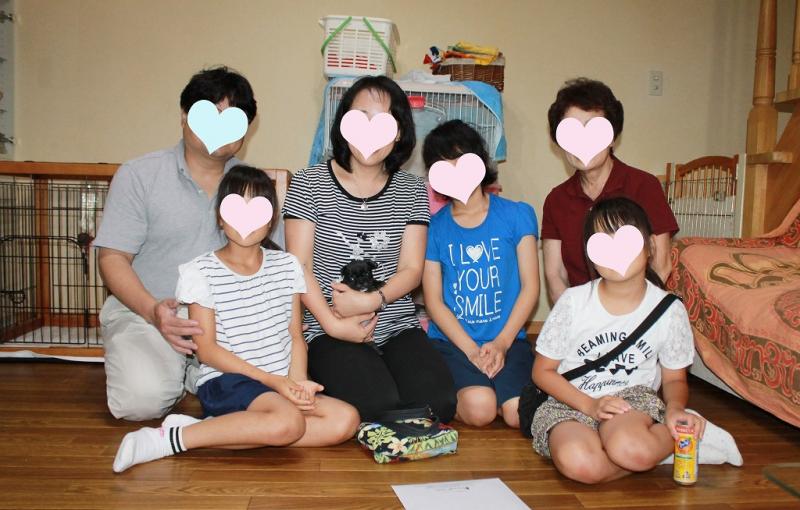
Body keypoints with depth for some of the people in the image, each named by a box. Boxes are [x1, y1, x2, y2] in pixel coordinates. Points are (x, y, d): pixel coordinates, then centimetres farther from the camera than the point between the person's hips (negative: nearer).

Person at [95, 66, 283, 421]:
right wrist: (152, 310, -23)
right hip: (145, 312, -2)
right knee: (142, 398, -29)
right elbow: (112, 258, -4)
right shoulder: (138, 176, 1)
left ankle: (192, 372, 6)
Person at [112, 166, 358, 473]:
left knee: (346, 419, -20)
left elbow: (295, 335, 11)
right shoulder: (200, 272, -2)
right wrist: (271, 379, -13)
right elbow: (206, 349, -5)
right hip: (225, 381, -6)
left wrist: (297, 381, -9)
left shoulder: (287, 266, 11)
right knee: (288, 422, -34)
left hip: (282, 382, 6)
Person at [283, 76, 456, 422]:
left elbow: (411, 270, 3)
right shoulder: (309, 184, 1)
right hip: (329, 331, -3)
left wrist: (371, 300, -16)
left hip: (398, 326, 3)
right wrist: (332, 323, -16)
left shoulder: (412, 191, 9)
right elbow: (299, 267, -3)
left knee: (437, 402, -20)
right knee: (379, 403, -26)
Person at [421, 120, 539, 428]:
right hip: (451, 340, -1)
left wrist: (501, 342, -10)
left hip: (508, 337, 1)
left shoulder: (516, 215, 5)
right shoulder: (434, 227, 4)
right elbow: (434, 301, 1)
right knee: (480, 407, -26)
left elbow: (530, 288, 2)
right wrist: (471, 350, -11)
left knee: (519, 413, -21)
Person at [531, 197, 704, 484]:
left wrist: (675, 408, -14)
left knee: (629, 448, -38)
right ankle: (652, 449, -10)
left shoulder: (670, 310, -3)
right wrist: (590, 405, -16)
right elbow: (543, 371, -1)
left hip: (635, 398, 0)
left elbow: (674, 378, 10)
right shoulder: (573, 301, -8)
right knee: (578, 463, -34)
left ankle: (678, 438, -6)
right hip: (570, 403, 1)